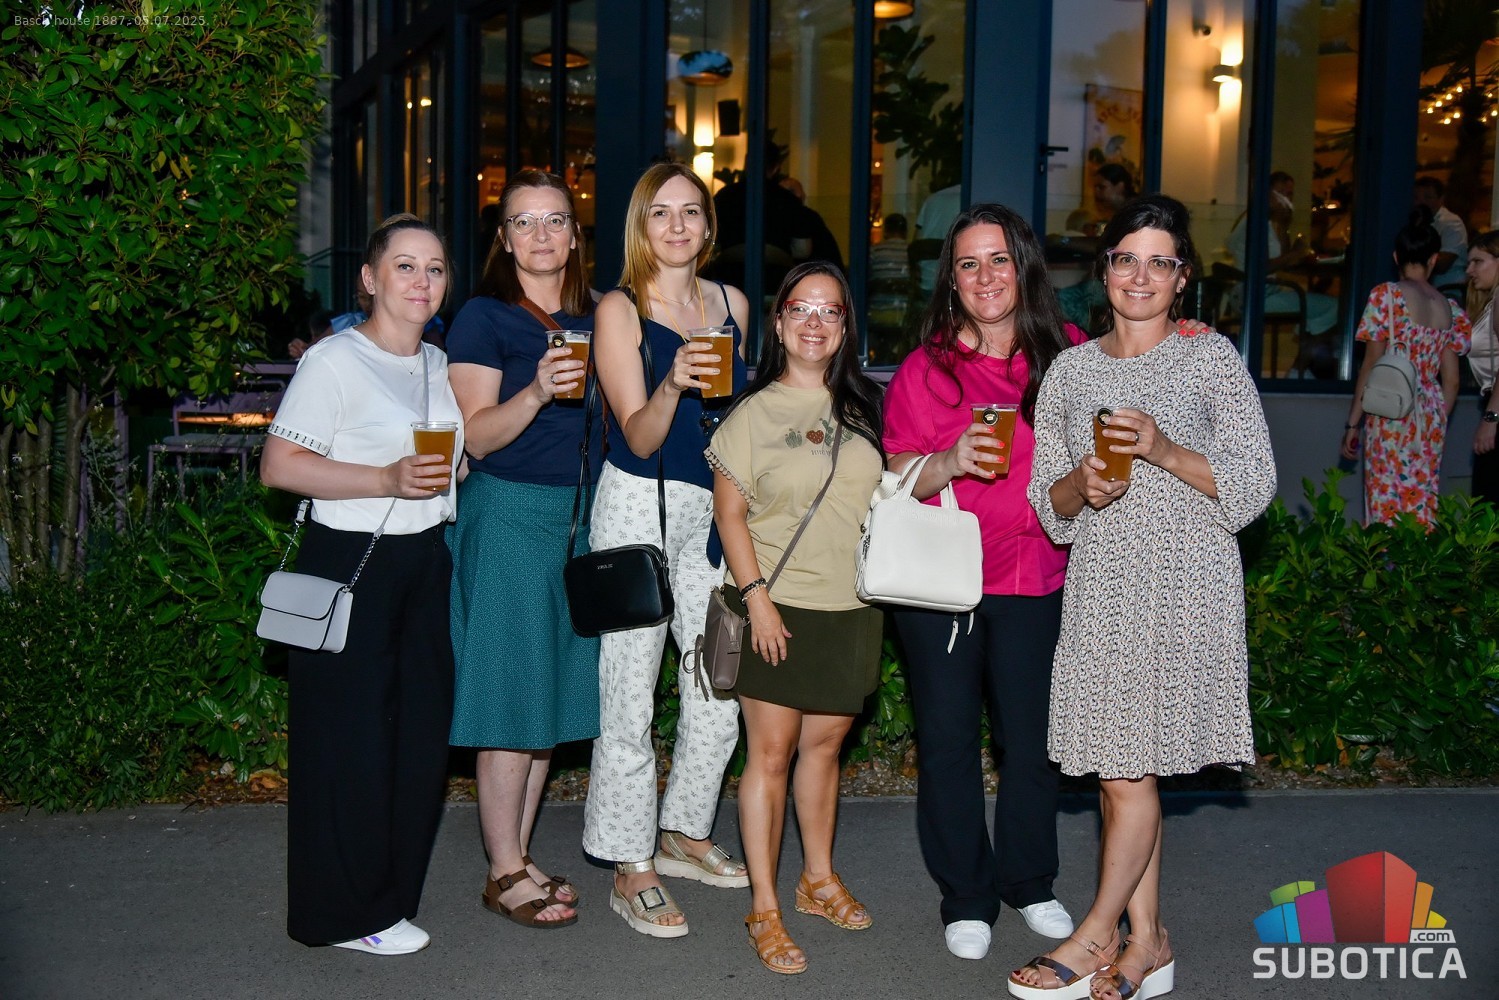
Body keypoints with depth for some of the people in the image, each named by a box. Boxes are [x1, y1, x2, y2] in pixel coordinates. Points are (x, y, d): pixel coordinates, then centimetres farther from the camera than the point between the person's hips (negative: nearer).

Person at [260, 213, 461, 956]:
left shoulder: (437, 364, 14)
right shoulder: (335, 361, -10)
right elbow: (278, 465, -17)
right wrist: (386, 481, -23)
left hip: (424, 561, 8)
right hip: (349, 564, -8)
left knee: (421, 728, 11)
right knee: (351, 739, -2)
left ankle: (392, 890, 26)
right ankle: (347, 913, 13)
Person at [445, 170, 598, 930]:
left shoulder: (593, 319, 13)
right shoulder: (484, 318, -5)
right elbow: (476, 437, -12)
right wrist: (537, 392, -26)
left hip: (579, 517, 6)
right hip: (509, 516, -6)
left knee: (553, 694, 10)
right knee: (512, 697, -3)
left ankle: (519, 859, 22)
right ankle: (504, 873, 9)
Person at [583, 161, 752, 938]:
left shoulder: (731, 304, 9)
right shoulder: (620, 310, -6)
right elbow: (641, 438, -12)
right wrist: (672, 385, -30)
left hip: (715, 507, 6)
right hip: (640, 504, -5)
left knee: (722, 684, 8)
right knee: (630, 691, -3)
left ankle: (684, 834, 27)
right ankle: (630, 868, 8)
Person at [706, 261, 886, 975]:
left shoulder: (861, 409, 10)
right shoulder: (753, 413, -3)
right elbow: (729, 513, -6)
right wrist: (756, 595, -13)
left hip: (851, 607, 4)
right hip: (779, 608, -4)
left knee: (824, 742, 14)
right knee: (770, 753, -1)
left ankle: (819, 879, 31)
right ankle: (764, 910, 8)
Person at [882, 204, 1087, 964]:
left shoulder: (1067, 352, 2)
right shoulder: (925, 368, -4)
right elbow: (897, 482, -5)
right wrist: (953, 461, -22)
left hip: (1036, 581, 2)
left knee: (1031, 738, 9)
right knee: (949, 741, 7)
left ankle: (1029, 883, 32)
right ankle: (966, 898, 23)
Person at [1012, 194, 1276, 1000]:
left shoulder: (1211, 359, 1)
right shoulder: (1071, 369, 11)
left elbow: (1253, 486, -4)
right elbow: (1047, 504, 12)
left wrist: (1165, 452, -18)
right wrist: (1081, 486, -10)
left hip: (1184, 586, -4)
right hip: (1099, 591, 4)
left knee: (1129, 768, -6)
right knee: (1115, 772, 6)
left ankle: (1097, 935, 9)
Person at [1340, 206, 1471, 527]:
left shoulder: (1386, 295, -6)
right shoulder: (1450, 307, 8)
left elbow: (1371, 366, -8)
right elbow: (1451, 381, 10)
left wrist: (1353, 423, -3)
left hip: (1390, 416, -5)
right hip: (1431, 420, 5)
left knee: (1386, 507, -2)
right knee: (1423, 509, 9)